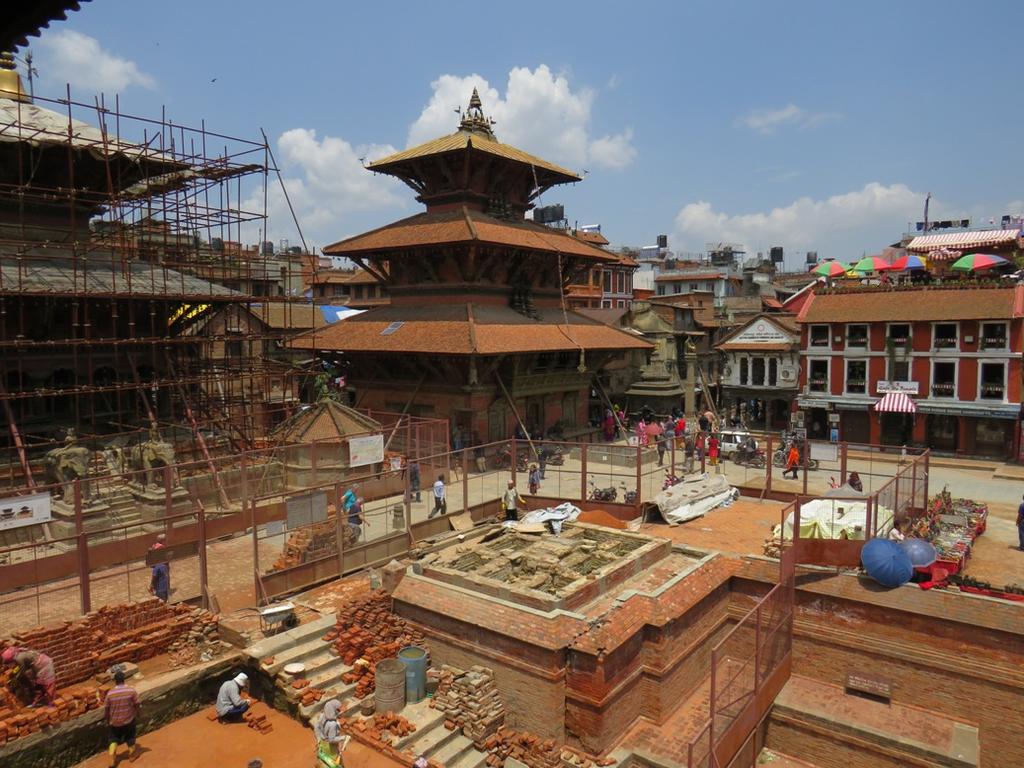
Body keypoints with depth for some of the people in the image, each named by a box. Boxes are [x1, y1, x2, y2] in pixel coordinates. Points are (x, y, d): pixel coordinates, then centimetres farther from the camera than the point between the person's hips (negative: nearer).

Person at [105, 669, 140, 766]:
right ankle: (132, 754, 38)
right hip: (128, 720, 0)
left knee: (114, 739, 23)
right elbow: (136, 704, -11)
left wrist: (107, 719, 11)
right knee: (129, 737, 22)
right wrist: (137, 713, 9)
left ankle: (112, 759, 21)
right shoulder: (131, 691, -20)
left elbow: (106, 708, -7)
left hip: (114, 721, 1)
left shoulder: (110, 693, -18)